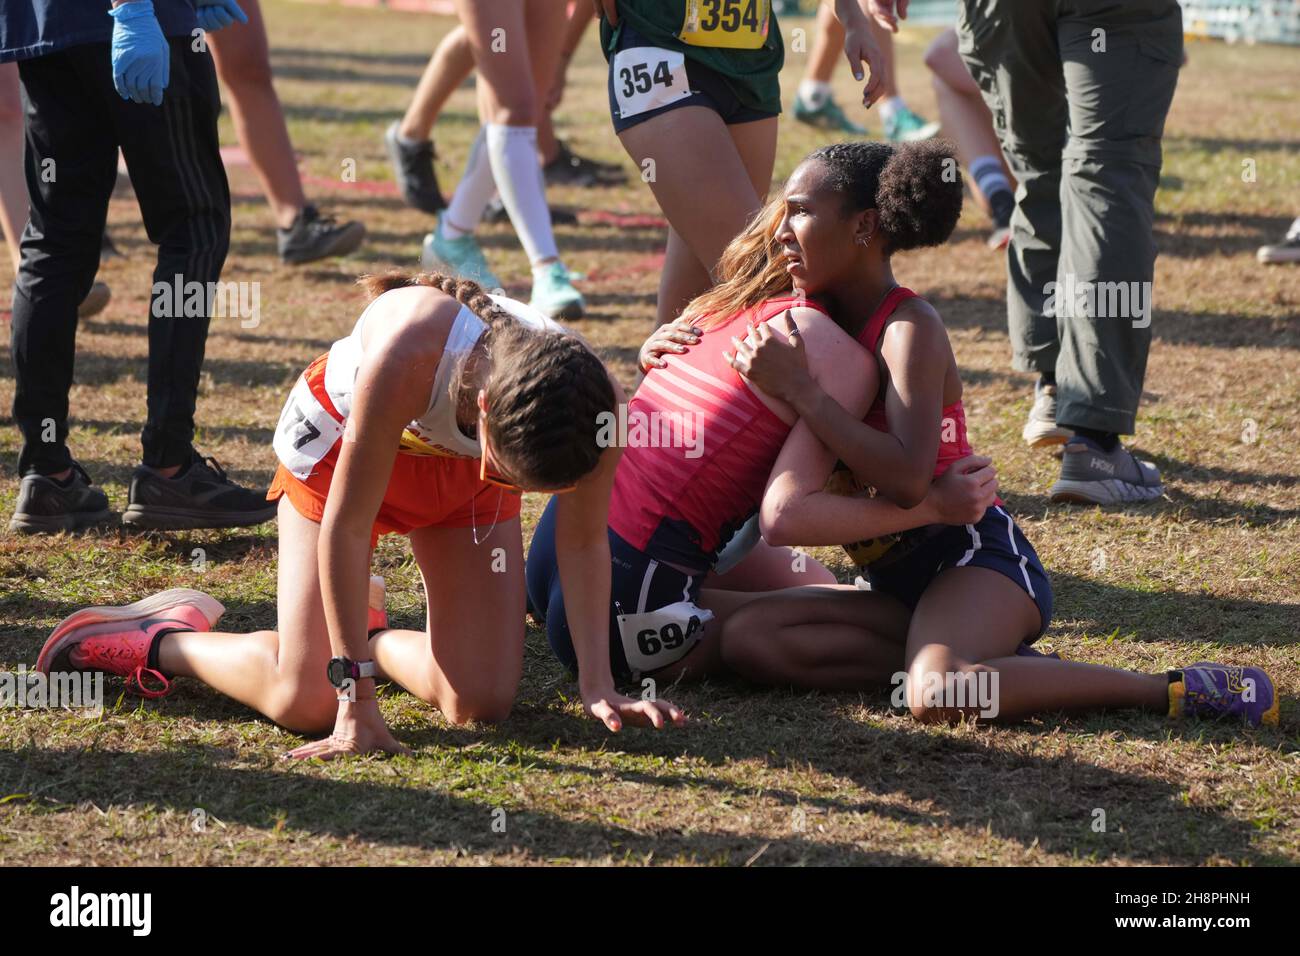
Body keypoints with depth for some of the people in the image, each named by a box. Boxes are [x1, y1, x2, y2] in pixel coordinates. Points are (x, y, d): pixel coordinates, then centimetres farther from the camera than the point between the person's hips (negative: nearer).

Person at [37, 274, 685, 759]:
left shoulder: (592, 403, -34)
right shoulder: (406, 356, -45)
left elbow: (583, 542, -16)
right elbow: (346, 525, -34)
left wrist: (599, 687, -19)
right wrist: (357, 698, -31)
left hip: (461, 465, 4)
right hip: (343, 439, -4)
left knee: (483, 702, -8)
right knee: (305, 703, -13)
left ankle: (370, 638, 21)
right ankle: (160, 642, 13)